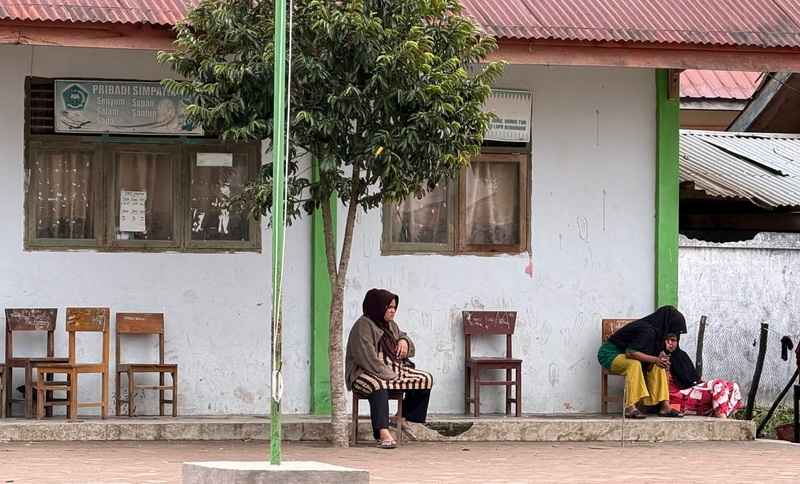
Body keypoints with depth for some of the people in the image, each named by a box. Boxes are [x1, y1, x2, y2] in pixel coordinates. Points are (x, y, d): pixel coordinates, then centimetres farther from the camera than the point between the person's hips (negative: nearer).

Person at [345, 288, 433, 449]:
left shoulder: (390, 325, 17)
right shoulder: (363, 325, -10)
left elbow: (402, 335, 35)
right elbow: (368, 357, -20)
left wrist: (404, 341, 7)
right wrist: (388, 375, -25)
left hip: (393, 371, 9)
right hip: (366, 372, -9)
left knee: (426, 379, -5)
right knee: (378, 386, -43)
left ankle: (402, 417, 5)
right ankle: (383, 433, -57)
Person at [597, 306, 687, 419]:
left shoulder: (657, 331, 2)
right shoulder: (647, 330, -27)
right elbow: (630, 352, -34)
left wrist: (660, 358, -13)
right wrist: (655, 359, -28)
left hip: (624, 356, 9)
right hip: (610, 354, -9)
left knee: (657, 366, -6)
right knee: (634, 364, -36)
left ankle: (664, 406, -10)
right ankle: (630, 407, -37)